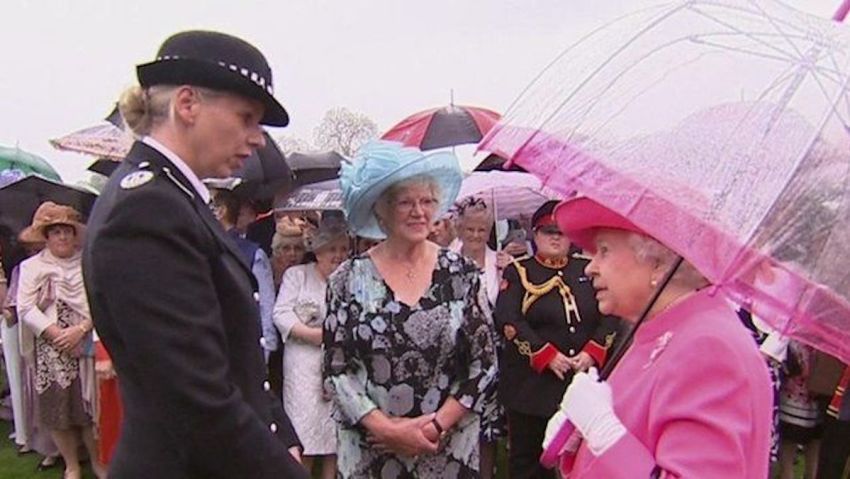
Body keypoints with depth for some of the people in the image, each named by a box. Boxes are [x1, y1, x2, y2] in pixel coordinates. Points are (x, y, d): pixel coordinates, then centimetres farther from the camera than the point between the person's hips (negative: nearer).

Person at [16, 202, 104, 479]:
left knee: (90, 404, 3)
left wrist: (81, 329, -17)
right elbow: (25, 308, -3)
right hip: (51, 350, 1)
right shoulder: (31, 266, 5)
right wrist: (57, 334, -13)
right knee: (57, 407, 5)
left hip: (86, 346, 0)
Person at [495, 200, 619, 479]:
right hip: (531, 382, -2)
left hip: (584, 379, 3)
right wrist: (548, 356, -15)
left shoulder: (587, 269, 10)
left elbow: (610, 315, 6)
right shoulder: (518, 272, 2)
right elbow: (507, 320, -9)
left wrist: (592, 353, -9)